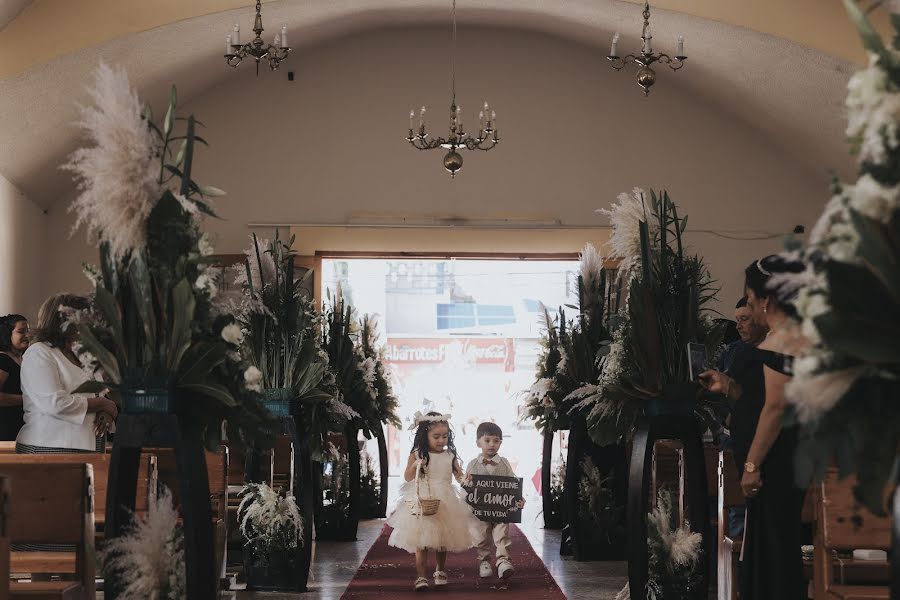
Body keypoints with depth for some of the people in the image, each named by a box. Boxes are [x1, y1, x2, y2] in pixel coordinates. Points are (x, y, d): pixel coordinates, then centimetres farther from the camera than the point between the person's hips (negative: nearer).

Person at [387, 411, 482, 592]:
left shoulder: (450, 455, 2)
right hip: (422, 502, -2)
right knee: (421, 542, -4)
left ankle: (440, 571, 32)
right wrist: (415, 465, -23)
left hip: (445, 503, 3)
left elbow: (459, 475, 6)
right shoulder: (417, 455, -5)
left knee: (442, 542, 14)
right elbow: (407, 477, -4)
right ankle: (421, 577, 0)